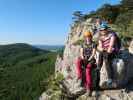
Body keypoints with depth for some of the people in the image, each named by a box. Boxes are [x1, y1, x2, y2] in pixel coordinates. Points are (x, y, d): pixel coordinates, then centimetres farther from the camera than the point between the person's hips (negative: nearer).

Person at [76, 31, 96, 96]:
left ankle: (89, 88, -22)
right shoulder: (83, 44, 15)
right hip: (84, 59, 3)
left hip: (91, 59, -3)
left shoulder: (93, 44, 4)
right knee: (78, 62, -34)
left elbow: (93, 54, -5)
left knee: (88, 70, -30)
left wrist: (89, 59, -18)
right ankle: (80, 78, -33)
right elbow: (81, 53, 7)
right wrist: (83, 58, -12)